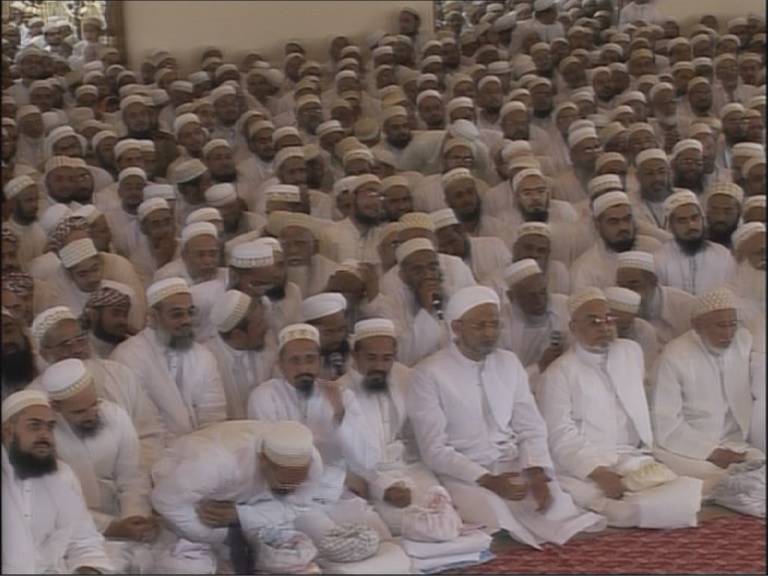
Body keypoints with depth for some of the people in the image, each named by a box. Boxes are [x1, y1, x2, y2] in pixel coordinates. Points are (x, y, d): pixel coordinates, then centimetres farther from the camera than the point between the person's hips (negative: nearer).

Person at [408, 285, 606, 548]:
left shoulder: (509, 363, 9)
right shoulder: (429, 374, -8)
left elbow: (531, 429, 6)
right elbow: (435, 451, -12)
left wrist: (536, 472, -14)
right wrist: (487, 480, -23)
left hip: (513, 465, 4)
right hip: (464, 474, -4)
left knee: (557, 509, -24)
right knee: (501, 524, -33)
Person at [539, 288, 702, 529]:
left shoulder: (632, 352, 14)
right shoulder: (560, 372, -3)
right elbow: (562, 437, -10)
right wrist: (599, 473, -22)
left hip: (631, 459, 5)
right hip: (581, 465, -5)